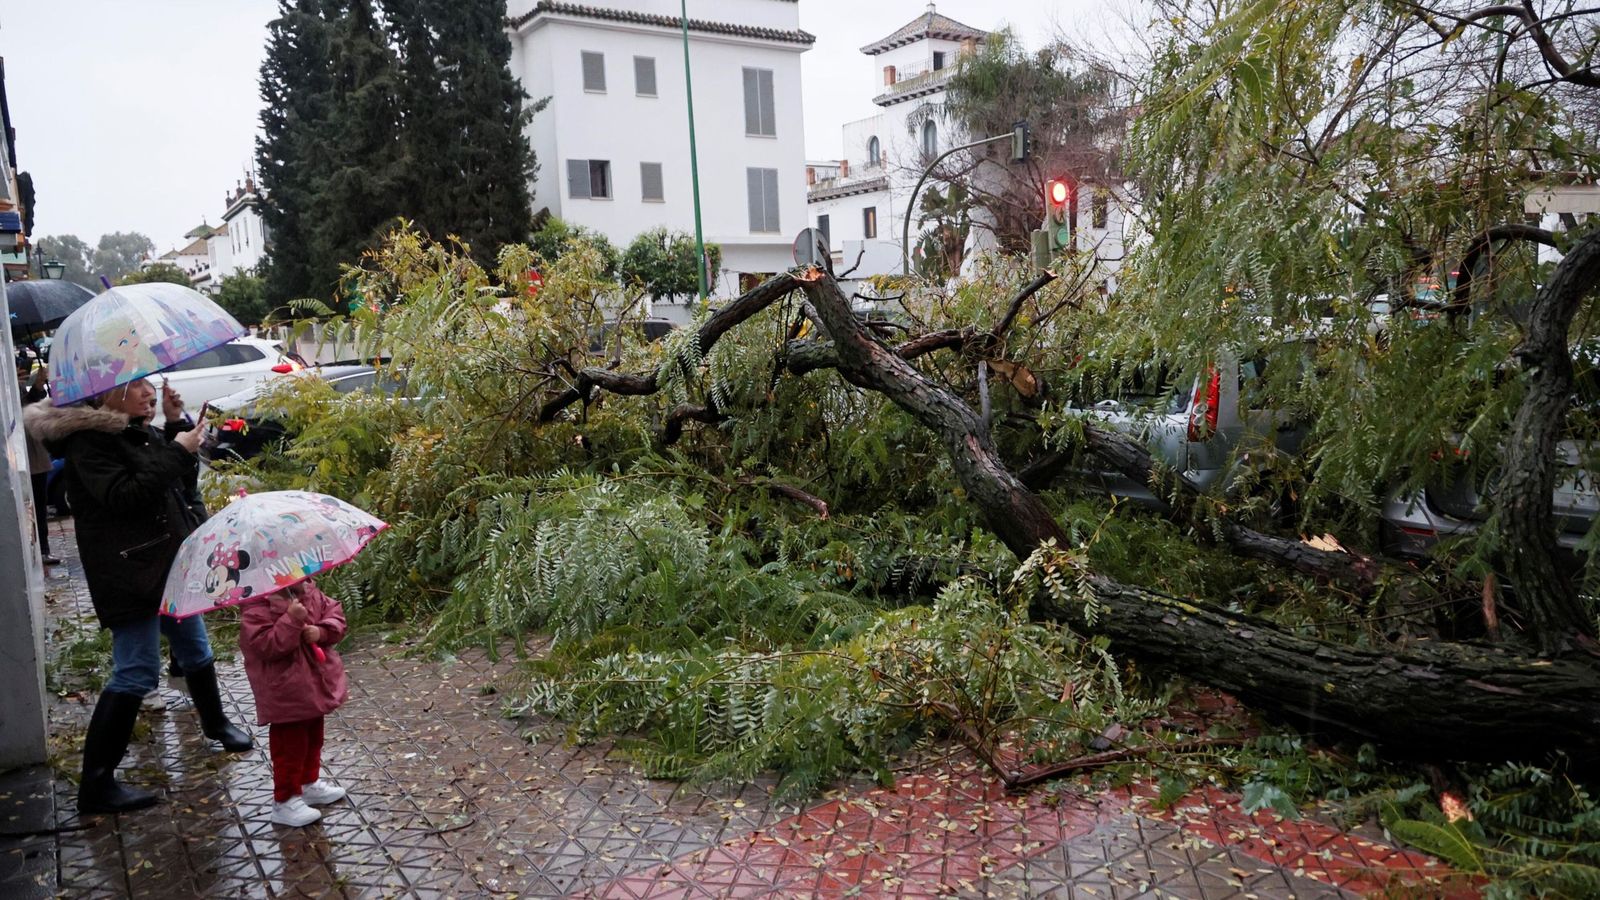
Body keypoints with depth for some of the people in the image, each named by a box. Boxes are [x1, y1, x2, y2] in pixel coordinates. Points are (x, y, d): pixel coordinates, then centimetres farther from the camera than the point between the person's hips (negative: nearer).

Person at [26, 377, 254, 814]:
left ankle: (215, 723, 44)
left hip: (171, 562, 9)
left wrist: (178, 424, 0)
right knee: (135, 674, -8)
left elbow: (184, 479, 10)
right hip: (131, 575, -9)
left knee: (195, 649, 22)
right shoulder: (89, 441, -14)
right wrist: (175, 452, -24)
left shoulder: (142, 433, 10)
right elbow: (123, 496, -25)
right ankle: (95, 785, 1)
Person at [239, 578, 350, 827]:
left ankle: (309, 783, 42)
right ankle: (285, 801, 17)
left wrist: (321, 631, -17)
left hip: (314, 686, 8)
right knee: (290, 746, 3)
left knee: (313, 739, 24)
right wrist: (291, 620, -36)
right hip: (285, 694, -8)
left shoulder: (312, 594, 1)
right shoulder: (258, 607, -21)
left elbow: (336, 613, 2)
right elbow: (265, 646, -29)